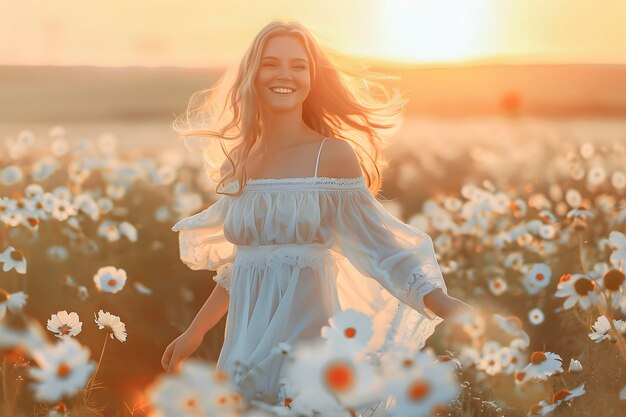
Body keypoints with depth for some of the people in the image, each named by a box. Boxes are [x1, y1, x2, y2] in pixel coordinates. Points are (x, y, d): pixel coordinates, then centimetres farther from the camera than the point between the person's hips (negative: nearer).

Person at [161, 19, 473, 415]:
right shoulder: (236, 162, 8)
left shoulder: (334, 155, -7)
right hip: (246, 336, 5)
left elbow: (380, 246, -10)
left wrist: (443, 305, -23)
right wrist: (195, 332, 21)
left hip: (305, 331, -5)